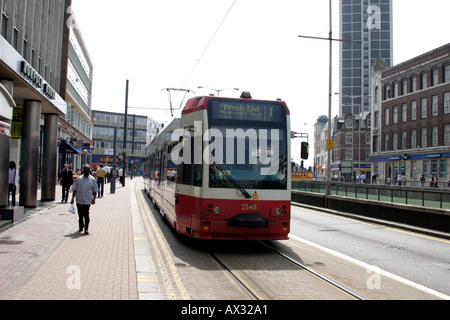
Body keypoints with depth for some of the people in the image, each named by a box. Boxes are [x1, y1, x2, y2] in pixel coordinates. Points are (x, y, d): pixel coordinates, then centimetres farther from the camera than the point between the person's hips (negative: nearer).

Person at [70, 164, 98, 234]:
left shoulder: (92, 179, 4)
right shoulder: (79, 179, 8)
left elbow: (95, 190, 7)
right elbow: (74, 189, 9)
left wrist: (94, 199, -3)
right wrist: (73, 198, 3)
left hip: (88, 200, -3)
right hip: (79, 200, 3)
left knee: (86, 214, -7)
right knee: (80, 214, 12)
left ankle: (86, 229, 0)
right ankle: (81, 226, 33)